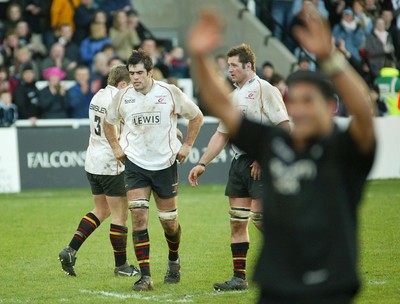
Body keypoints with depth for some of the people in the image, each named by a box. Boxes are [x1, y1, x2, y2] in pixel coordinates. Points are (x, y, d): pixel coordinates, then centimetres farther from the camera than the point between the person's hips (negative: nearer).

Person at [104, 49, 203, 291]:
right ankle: (145, 276, -13)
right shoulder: (123, 97, -3)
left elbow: (196, 116, 7)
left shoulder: (170, 93, -8)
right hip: (136, 164, 0)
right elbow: (109, 122, 19)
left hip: (165, 163, 0)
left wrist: (187, 146, 4)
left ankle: (174, 261, 38)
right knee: (138, 215, -15)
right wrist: (116, 147, 10)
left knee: (169, 220, 7)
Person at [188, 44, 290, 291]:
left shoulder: (264, 89, -7)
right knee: (237, 223, 6)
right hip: (239, 163, 8)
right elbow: (222, 135, 23)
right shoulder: (233, 97, 18)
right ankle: (239, 278, 10)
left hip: (260, 163, -8)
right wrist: (202, 164, 16)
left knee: (260, 218, -12)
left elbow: (285, 127, -13)